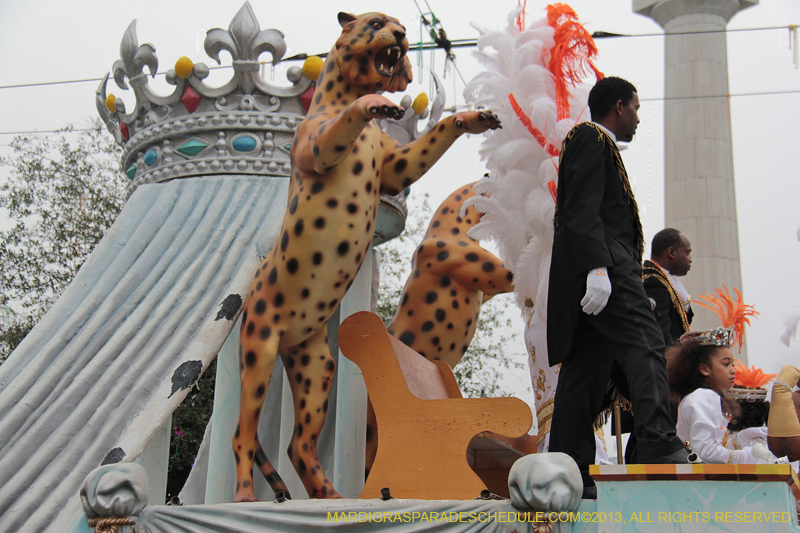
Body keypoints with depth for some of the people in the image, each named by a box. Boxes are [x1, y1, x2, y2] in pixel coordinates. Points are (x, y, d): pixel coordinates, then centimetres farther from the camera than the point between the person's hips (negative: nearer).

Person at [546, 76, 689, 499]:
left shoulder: (598, 144, 31)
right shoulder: (590, 137, 0)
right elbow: (583, 209, -14)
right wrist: (597, 267, -24)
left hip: (600, 265, 10)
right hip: (602, 262, -10)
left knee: (585, 371, 3)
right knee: (644, 343, -19)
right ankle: (660, 448, -29)